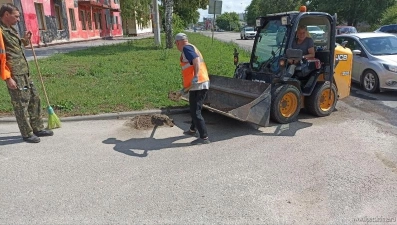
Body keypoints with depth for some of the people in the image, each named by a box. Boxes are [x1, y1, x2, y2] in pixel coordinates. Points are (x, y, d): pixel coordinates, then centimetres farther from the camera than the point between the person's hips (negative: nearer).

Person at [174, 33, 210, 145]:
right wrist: (185, 88, 35)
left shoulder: (186, 48, -6)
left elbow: (196, 60, -26)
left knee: (195, 112, -6)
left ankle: (204, 137, -4)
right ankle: (193, 130, 41)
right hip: (203, 83, 10)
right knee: (195, 109, 24)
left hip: (197, 85, -10)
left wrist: (196, 76, -39)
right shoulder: (192, 48, 24)